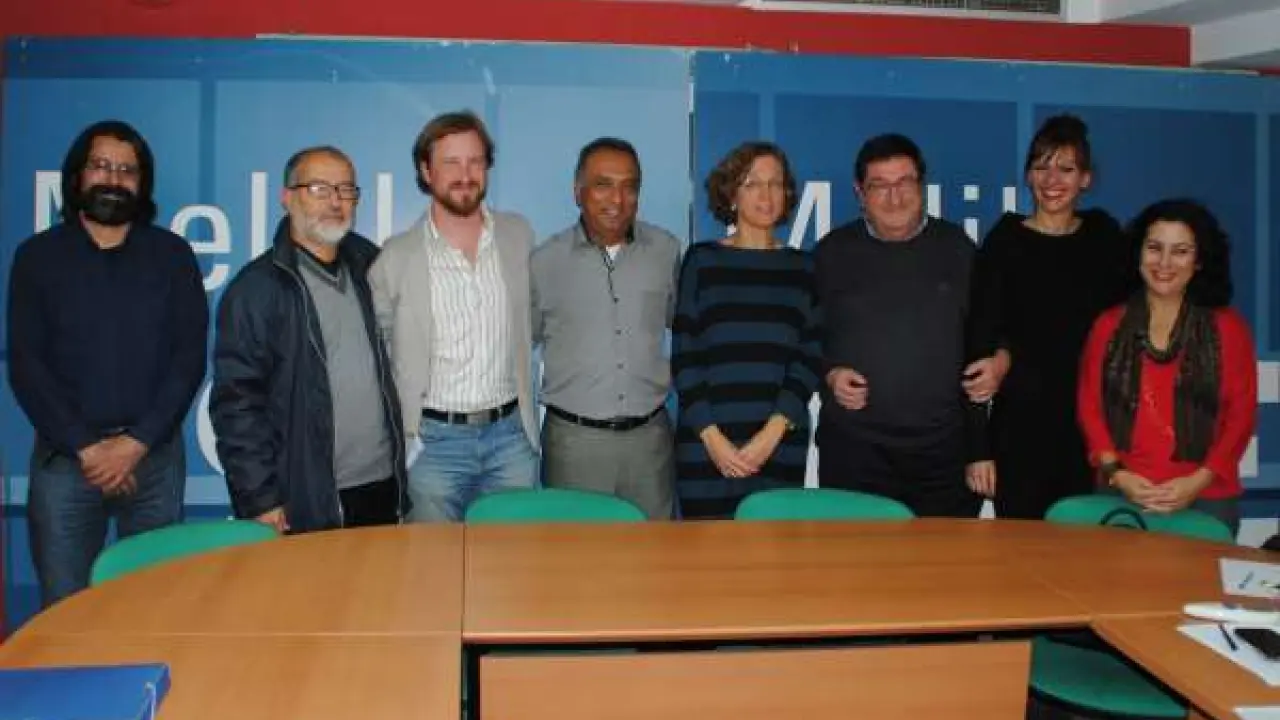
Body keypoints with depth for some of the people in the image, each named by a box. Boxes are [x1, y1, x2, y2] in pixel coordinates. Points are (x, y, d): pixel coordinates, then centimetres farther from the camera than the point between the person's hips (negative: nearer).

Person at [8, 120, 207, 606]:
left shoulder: (171, 255, 6)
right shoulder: (38, 256, 5)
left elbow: (189, 357, -1)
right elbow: (25, 365, -1)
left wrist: (136, 442, -11)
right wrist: (85, 447, -11)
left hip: (155, 455, 0)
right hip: (64, 457, 0)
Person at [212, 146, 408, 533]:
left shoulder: (366, 271, 9)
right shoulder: (257, 287, -7)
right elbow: (236, 402, -10)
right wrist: (260, 499, -13)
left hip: (383, 489, 5)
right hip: (308, 505, -5)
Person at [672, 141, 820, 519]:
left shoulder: (803, 266, 9)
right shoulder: (702, 260, 5)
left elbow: (811, 357, 4)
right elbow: (684, 356, 2)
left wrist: (773, 432, -9)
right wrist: (711, 436, -8)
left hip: (781, 449, 1)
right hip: (707, 448, -1)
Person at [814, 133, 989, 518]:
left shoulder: (956, 249, 5)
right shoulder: (832, 253, 4)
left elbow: (979, 349, 6)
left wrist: (980, 450, 4)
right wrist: (829, 374, -9)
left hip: (943, 454, 1)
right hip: (852, 453, 0)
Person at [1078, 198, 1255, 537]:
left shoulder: (1228, 327, 4)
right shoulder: (1108, 325, 7)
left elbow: (1241, 414, 1)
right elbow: (1090, 407, 5)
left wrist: (1199, 481, -11)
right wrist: (1115, 473, -9)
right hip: (1121, 494, 1)